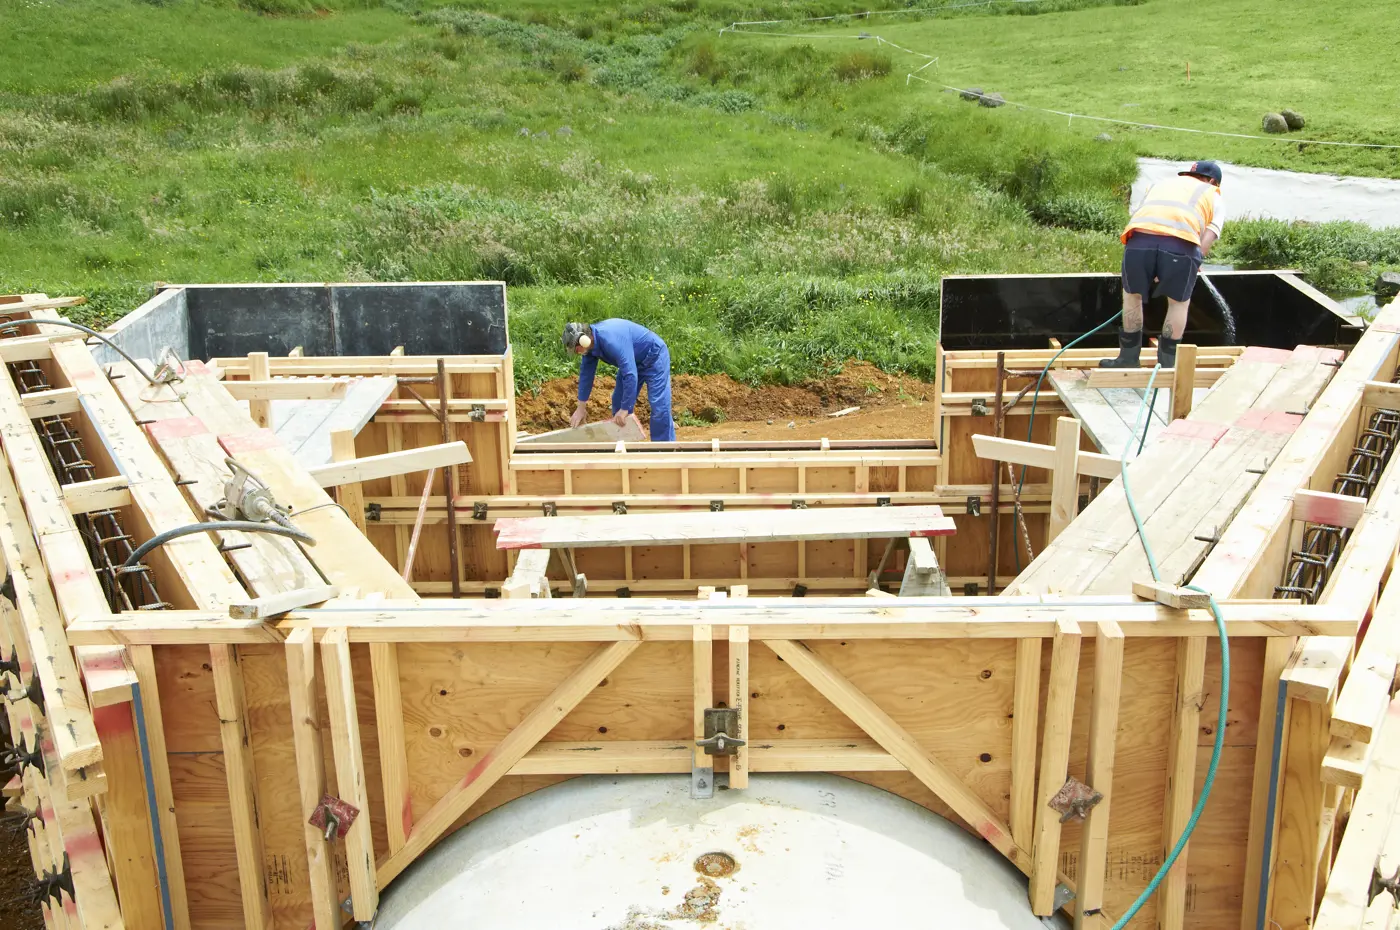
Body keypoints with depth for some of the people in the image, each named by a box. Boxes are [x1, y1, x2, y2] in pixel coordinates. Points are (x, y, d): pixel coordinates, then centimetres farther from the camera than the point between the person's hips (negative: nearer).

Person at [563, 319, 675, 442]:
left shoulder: (611, 340, -39)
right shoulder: (590, 342, -10)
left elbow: (630, 374, -39)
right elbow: (586, 373, 1)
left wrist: (625, 409, -32)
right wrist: (581, 408, 4)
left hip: (654, 358, -9)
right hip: (633, 362, 9)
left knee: (659, 406, -16)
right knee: (619, 402, 10)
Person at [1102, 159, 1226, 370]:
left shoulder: (1160, 184, 39)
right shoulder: (1214, 197, 30)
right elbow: (1207, 240, 12)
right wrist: (1192, 263, 28)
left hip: (1139, 239, 2)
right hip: (1180, 244, -2)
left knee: (1132, 295, 26)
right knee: (1179, 302, 22)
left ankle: (1128, 358, 32)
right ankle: (1167, 364, 27)